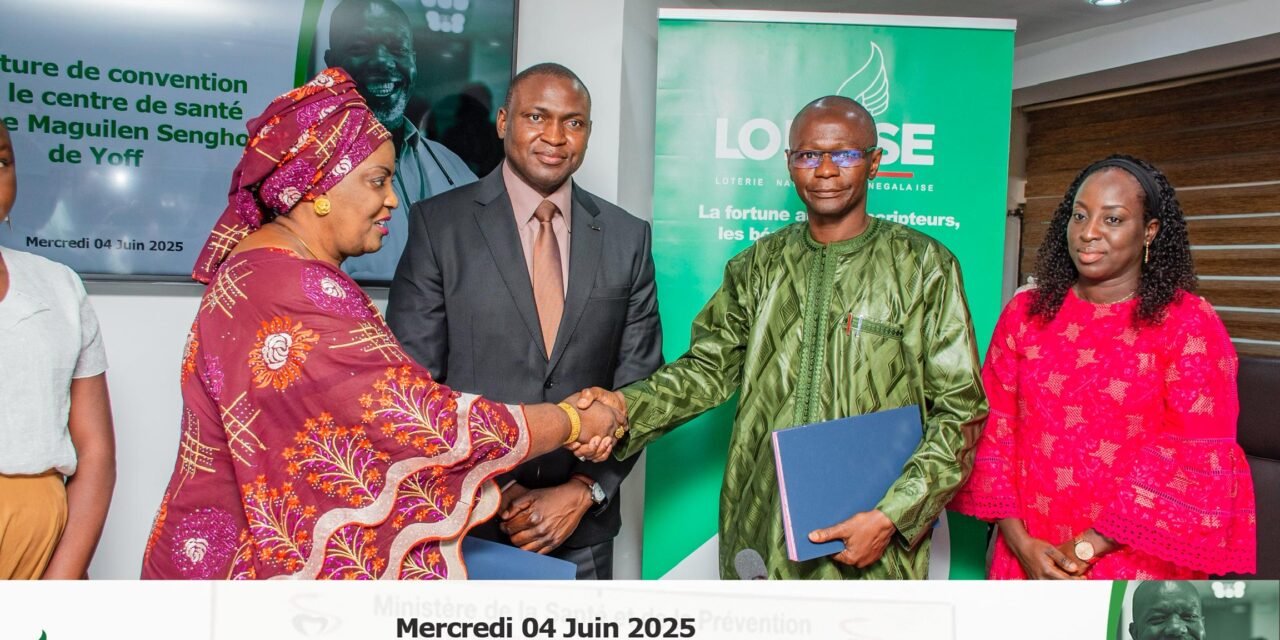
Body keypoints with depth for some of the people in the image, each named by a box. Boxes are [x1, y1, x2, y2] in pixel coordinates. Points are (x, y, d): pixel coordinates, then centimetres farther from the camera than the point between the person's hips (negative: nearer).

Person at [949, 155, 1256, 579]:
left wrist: (1085, 549, -13)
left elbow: (1195, 462, -11)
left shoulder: (1190, 325, -7)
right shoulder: (1025, 312, 2)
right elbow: (993, 429, -1)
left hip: (1134, 563, -2)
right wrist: (1022, 544, -10)